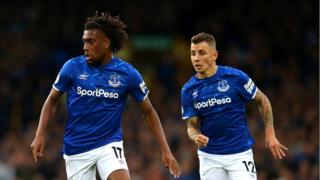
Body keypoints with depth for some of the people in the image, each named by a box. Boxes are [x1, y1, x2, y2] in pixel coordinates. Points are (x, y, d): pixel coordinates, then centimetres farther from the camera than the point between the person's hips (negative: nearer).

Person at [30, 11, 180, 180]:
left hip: (109, 144, -1)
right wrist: (40, 135, -6)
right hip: (76, 148, 1)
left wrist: (166, 151, -2)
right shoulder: (72, 67, -6)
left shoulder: (127, 73, -6)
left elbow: (148, 112, 3)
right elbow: (52, 100, 7)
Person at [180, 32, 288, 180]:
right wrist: (196, 138, -22)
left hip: (240, 154, -3)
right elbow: (192, 126, 1)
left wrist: (270, 134, -1)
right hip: (209, 156, 3)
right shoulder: (188, 90, -2)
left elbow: (262, 101, 2)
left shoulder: (236, 77, -10)